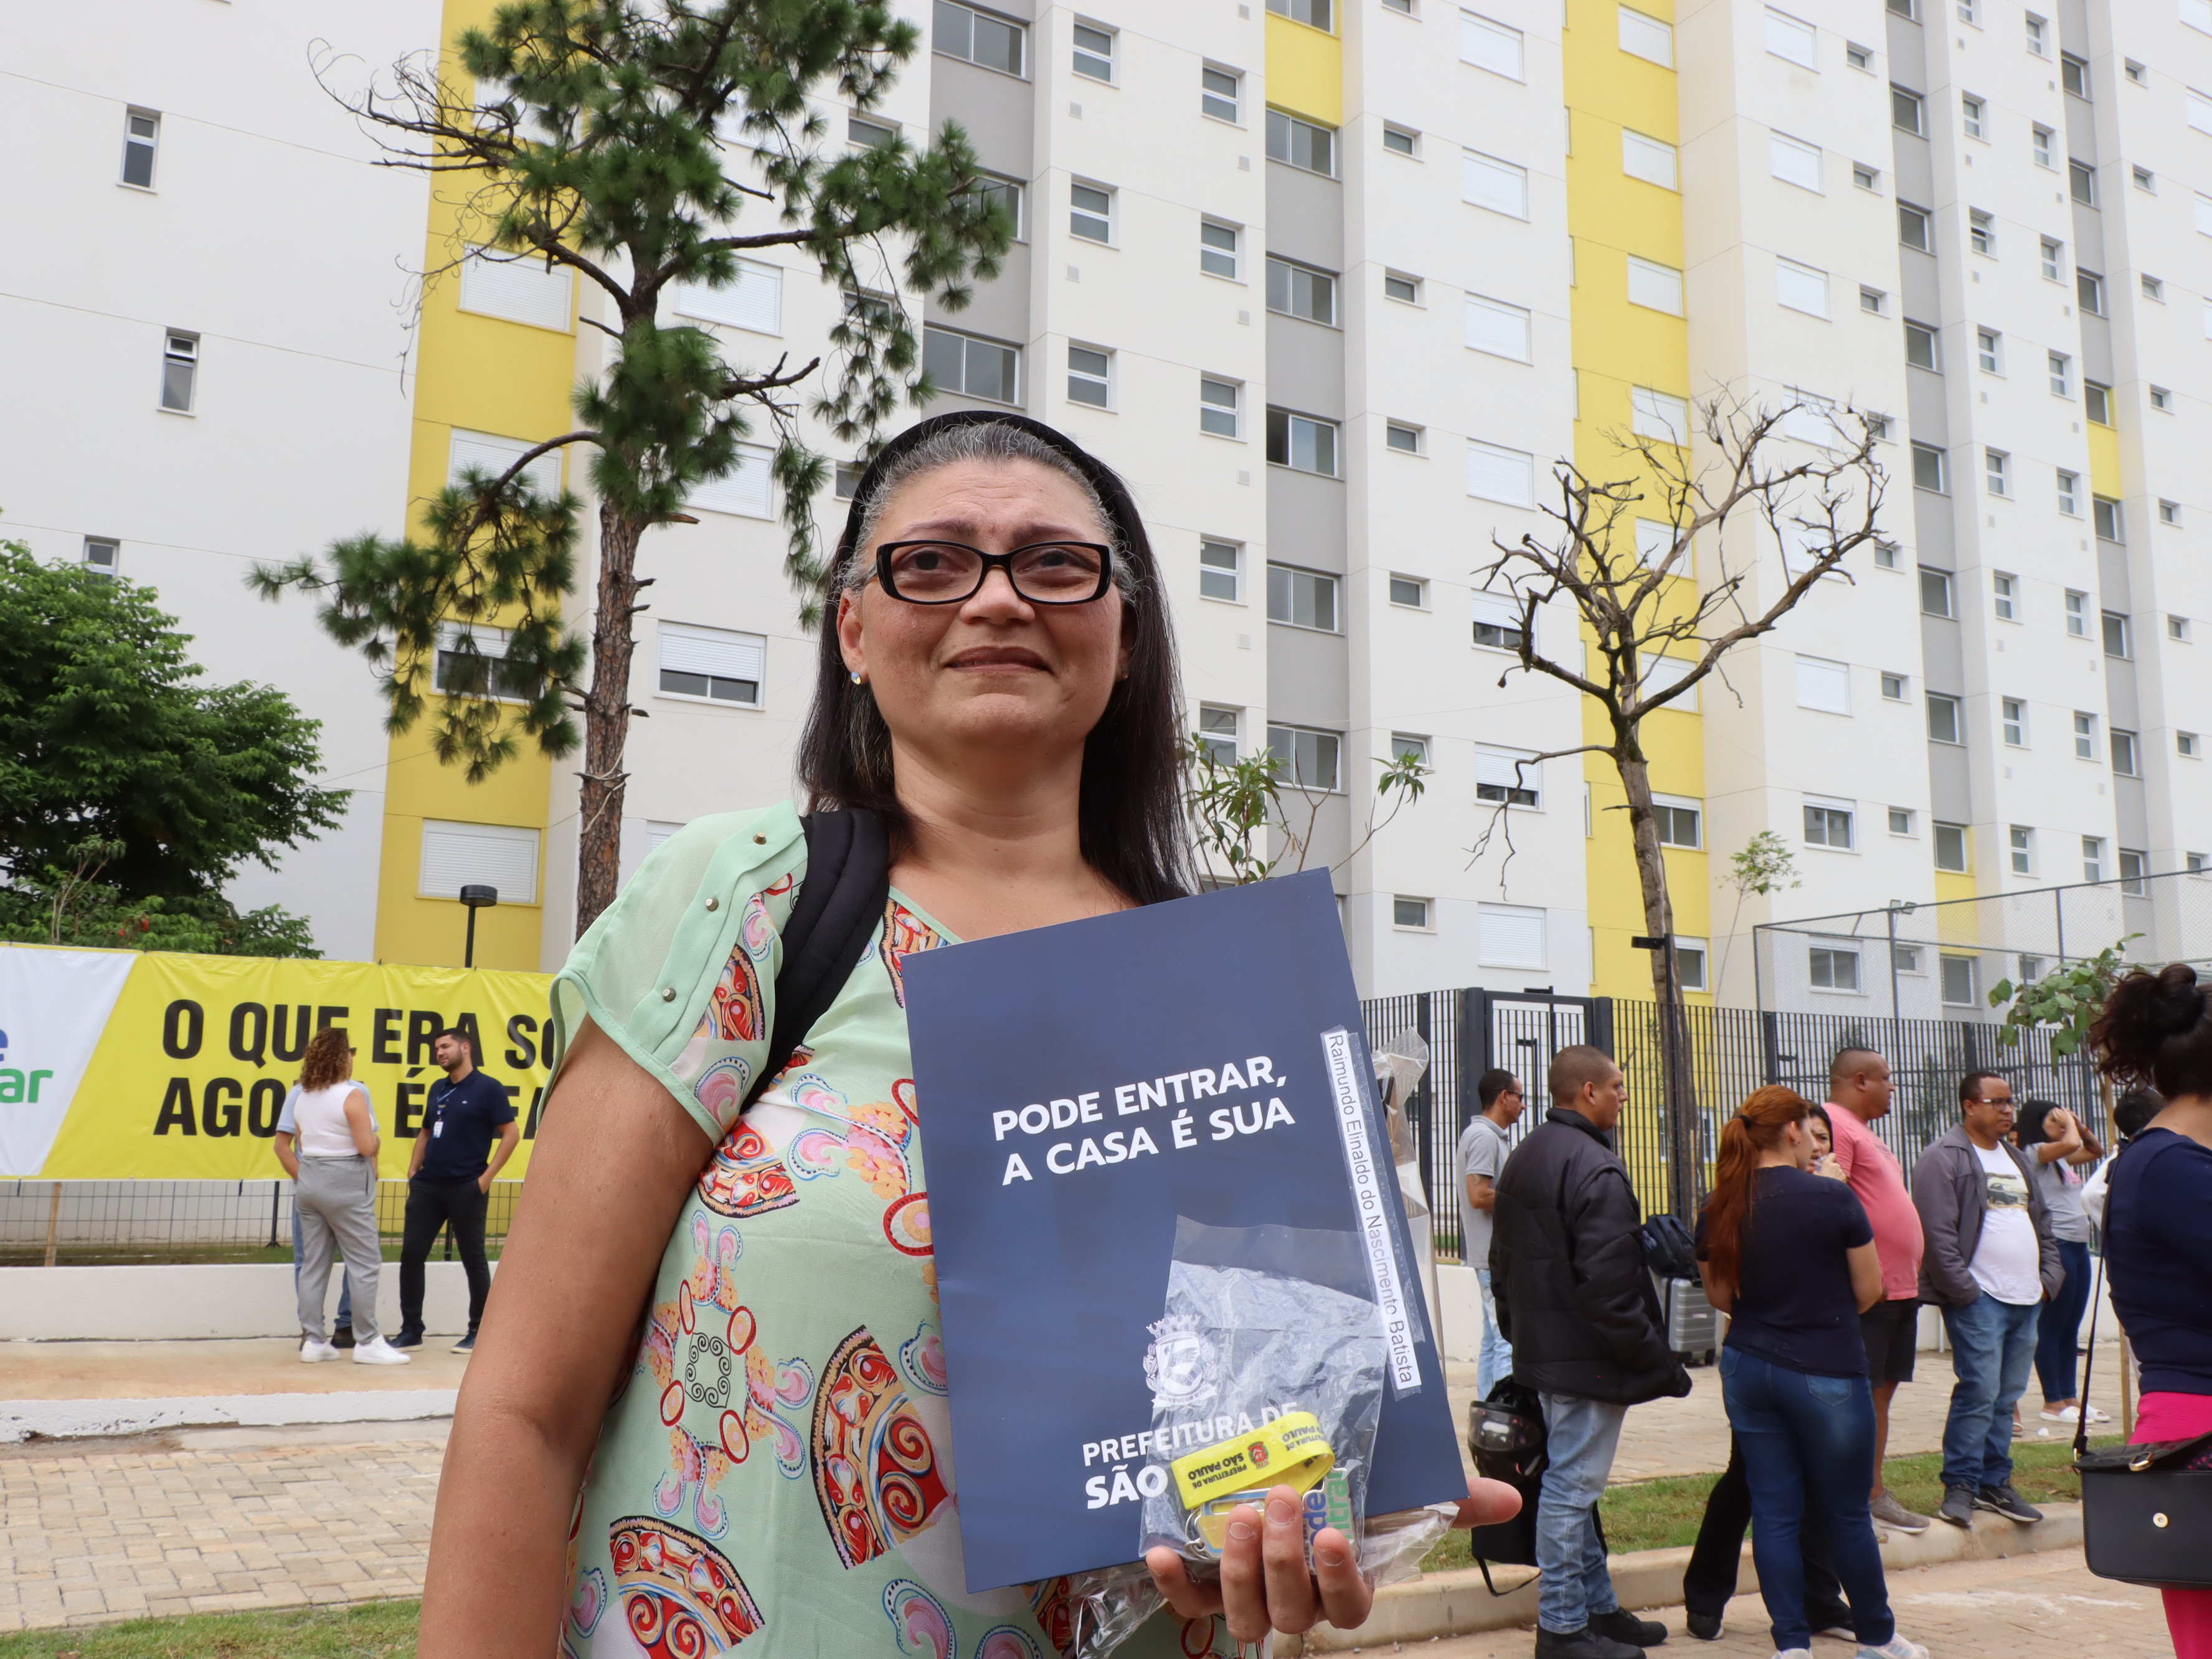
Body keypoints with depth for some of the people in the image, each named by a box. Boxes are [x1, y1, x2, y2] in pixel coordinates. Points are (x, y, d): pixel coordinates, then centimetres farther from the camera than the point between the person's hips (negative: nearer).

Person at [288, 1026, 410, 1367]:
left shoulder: (303, 1097, 9)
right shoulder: (352, 1095, -12)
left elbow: (301, 1144, 11)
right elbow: (367, 1147, -15)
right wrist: (371, 1134, 4)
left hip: (309, 1181, 7)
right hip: (345, 1184, -7)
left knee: (313, 1262, 10)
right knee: (365, 1262, -2)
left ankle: (312, 1340, 12)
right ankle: (367, 1342, -1)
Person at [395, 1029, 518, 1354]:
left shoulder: (488, 1089, -6)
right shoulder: (437, 1090, 14)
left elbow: (512, 1134, -9)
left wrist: (487, 1177, -13)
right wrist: (413, 1169, 10)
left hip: (466, 1189, -6)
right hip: (427, 1186, 6)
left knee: (473, 1260, 2)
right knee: (411, 1254, 3)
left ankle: (478, 1333, 13)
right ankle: (410, 1331, 13)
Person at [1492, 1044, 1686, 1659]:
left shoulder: (1523, 1157, 12)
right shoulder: (1596, 1169, -19)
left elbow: (1502, 1263, 19)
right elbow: (1609, 1286, -23)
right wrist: (1658, 1361, -16)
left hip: (1540, 1350, 10)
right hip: (1588, 1358, -10)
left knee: (1571, 1482, 17)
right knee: (1571, 1486, -2)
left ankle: (1598, 1607, 28)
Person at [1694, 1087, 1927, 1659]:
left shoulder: (1719, 1210, -1)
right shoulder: (1834, 1198, -14)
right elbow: (1869, 1290, -5)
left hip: (1748, 1368, 4)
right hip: (1826, 1372, -4)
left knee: (1774, 1511, 9)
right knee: (1845, 1512, 11)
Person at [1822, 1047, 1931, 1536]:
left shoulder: (1864, 1130, 21)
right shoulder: (1834, 1125, -13)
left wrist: (1911, 1270, 20)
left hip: (1900, 1288, 10)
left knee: (1882, 1393, 14)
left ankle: (1874, 1493, 22)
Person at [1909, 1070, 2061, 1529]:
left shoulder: (2015, 1158, 20)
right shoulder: (1944, 1157, -8)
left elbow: (2041, 1222, 26)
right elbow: (1938, 1232, -15)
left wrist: (2049, 1276, 13)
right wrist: (1963, 1290, -17)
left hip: (2026, 1301, 8)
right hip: (1978, 1300, -8)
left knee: (2007, 1397, 11)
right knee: (1979, 1393, -10)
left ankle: (1995, 1482, 20)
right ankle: (1960, 1486, -1)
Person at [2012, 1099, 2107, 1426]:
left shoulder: (2061, 1159, 17)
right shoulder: (2034, 1152, -10)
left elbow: (2096, 1151, 30)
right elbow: (2070, 1144, -27)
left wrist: (2080, 1125, 15)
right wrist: (2069, 1125, -7)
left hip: (2078, 1245, 9)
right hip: (2057, 1245, -9)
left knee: (2071, 1327, 12)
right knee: (2052, 1326, -2)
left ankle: (2069, 1396, 19)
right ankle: (2053, 1402, 3)